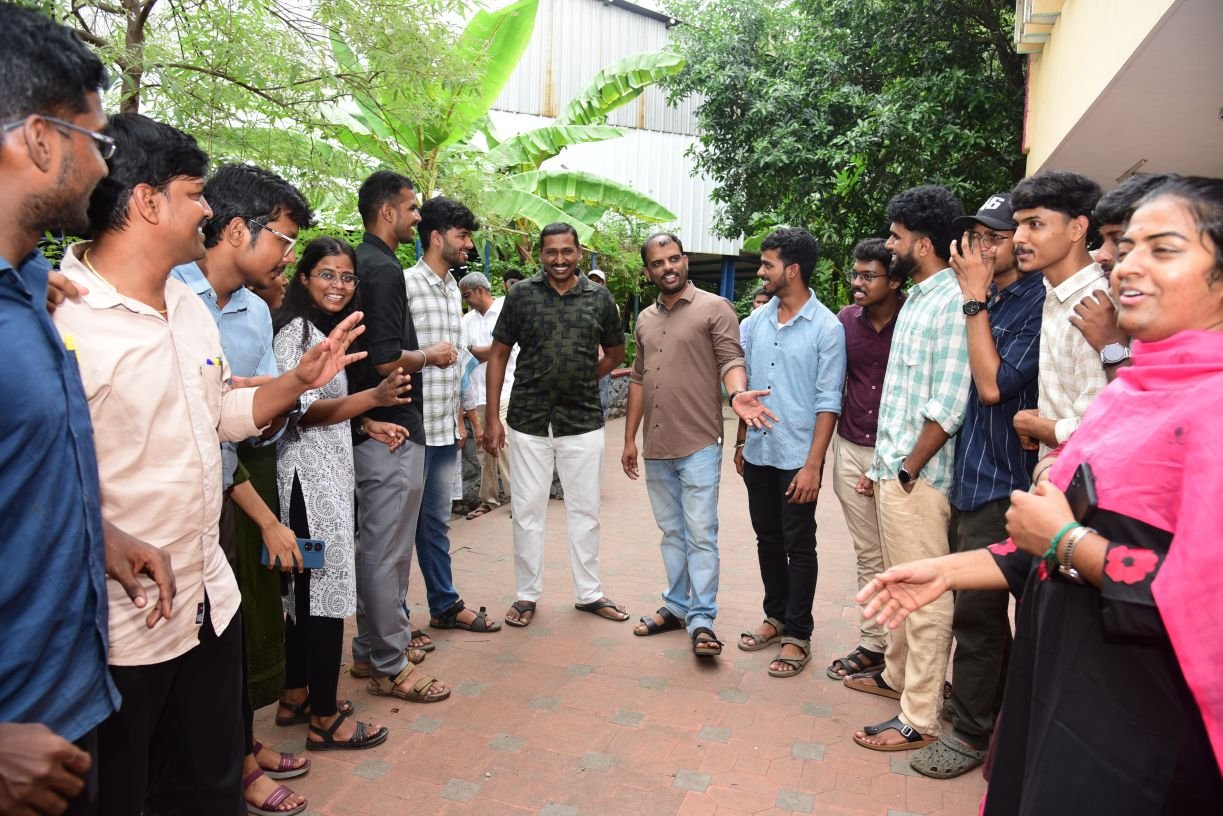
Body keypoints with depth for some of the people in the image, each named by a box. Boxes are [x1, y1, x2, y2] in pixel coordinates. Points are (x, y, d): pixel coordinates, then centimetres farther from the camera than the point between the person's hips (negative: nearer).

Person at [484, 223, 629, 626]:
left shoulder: (599, 297, 2)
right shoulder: (521, 294, -1)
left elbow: (615, 353, 15)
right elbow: (498, 355, 1)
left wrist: (581, 381, 4)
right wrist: (492, 417, -3)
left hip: (583, 422, 1)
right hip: (528, 422, -1)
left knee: (585, 510, 11)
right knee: (527, 510, 8)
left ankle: (589, 592, 27)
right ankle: (527, 596, 24)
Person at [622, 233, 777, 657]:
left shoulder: (714, 308, -4)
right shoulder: (645, 319, 14)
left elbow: (731, 359, -12)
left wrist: (737, 393, -35)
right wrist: (629, 439, 16)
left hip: (699, 445, -6)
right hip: (656, 448, 6)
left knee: (700, 534, -3)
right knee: (672, 532, 16)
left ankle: (701, 620, 6)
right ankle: (676, 606, 27)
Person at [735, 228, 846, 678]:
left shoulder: (827, 328, -11)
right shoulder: (758, 320, 5)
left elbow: (828, 402, -12)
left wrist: (813, 464, -16)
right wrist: (741, 441, 13)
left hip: (797, 458, -5)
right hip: (758, 452, 6)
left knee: (798, 547, 5)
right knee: (767, 539, 16)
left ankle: (797, 635, 18)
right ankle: (775, 616, 33)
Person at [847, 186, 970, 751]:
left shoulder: (952, 302, -17)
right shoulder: (916, 298, 14)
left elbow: (949, 406, -21)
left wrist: (909, 469, -14)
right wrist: (883, 464, 16)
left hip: (918, 478, -10)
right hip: (893, 471, 10)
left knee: (925, 597, 2)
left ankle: (918, 719, 13)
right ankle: (896, 675, 39)